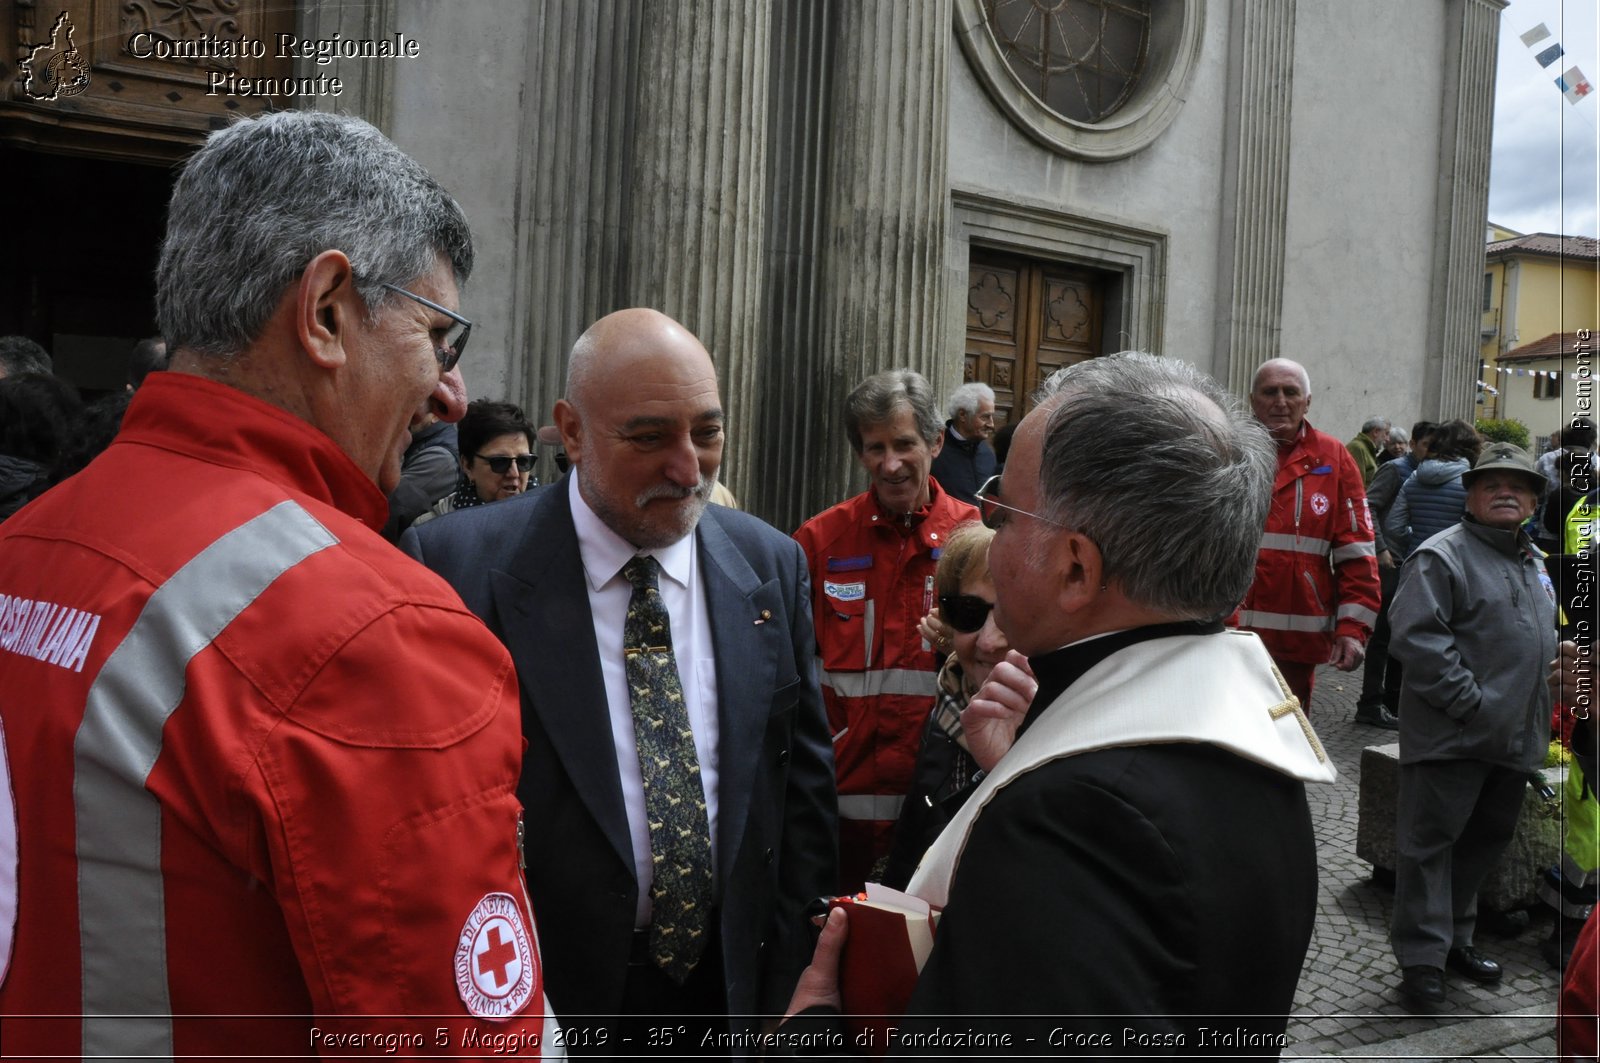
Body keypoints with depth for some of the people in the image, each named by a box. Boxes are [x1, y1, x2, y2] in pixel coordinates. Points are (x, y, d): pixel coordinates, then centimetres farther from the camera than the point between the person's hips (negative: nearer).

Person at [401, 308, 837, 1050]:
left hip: (730, 987, 4)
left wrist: (789, 977, 2)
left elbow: (803, 784, 3)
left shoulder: (771, 563, -3)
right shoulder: (459, 566, -16)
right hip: (550, 996, -3)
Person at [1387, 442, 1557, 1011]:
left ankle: (1454, 937, 33)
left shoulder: (1535, 562, 17)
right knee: (1431, 841, -3)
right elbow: (1415, 635, -20)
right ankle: (1422, 958, 4)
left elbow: (1546, 639, 29)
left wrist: (1536, 716, 15)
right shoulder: (1442, 555, -11)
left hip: (1515, 739, 9)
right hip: (1450, 737, -8)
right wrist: (1469, 702, -21)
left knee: (1487, 838, 17)